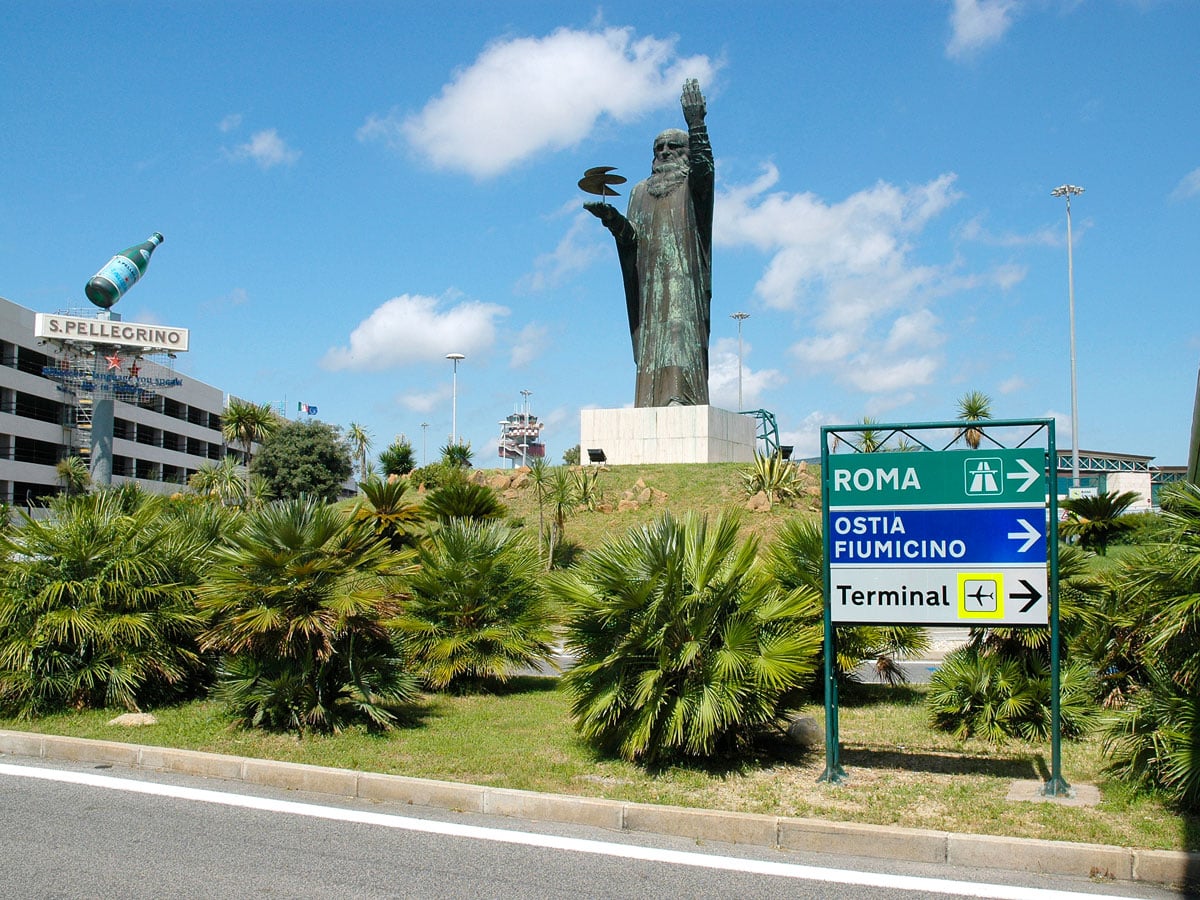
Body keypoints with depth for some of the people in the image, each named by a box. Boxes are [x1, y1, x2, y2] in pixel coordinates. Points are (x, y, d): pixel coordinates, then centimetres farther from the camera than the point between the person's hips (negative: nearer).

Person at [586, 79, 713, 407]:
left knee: (681, 327, -16)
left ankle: (682, 395, -22)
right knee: (652, 335, -3)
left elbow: (704, 167, -14)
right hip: (650, 275, 4)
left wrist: (696, 124, -25)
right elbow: (632, 235, 12)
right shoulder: (641, 190, 22)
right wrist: (611, 218, -8)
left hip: (683, 271, -4)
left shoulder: (692, 182, 10)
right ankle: (655, 399, -6)